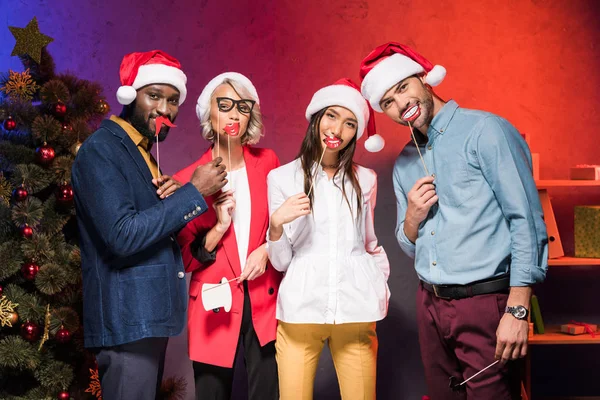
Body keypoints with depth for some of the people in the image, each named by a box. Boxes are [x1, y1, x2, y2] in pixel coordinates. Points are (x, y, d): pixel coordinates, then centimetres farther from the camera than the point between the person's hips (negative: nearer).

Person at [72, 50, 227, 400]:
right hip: (126, 318, -9)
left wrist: (173, 198, -3)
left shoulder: (142, 152, 15)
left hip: (151, 316, 9)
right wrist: (193, 193, -19)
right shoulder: (100, 151, -13)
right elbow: (122, 236, -23)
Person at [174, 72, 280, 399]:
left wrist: (267, 250, -7)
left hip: (265, 303, 2)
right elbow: (186, 258, -2)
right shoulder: (190, 179, -4)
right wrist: (219, 226, -18)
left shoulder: (267, 162, 3)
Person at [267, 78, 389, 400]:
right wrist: (276, 225, -16)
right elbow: (280, 261, 2)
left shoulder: (365, 179, 10)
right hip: (301, 308, -1)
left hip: (356, 311, 2)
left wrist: (381, 286, 9)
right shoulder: (282, 177, 3)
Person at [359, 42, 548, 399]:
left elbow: (527, 220, -13)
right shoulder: (405, 164, 13)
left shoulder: (485, 131, -7)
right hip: (430, 306, 6)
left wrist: (518, 311, -19)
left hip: (486, 303, -6)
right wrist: (411, 220, -4)